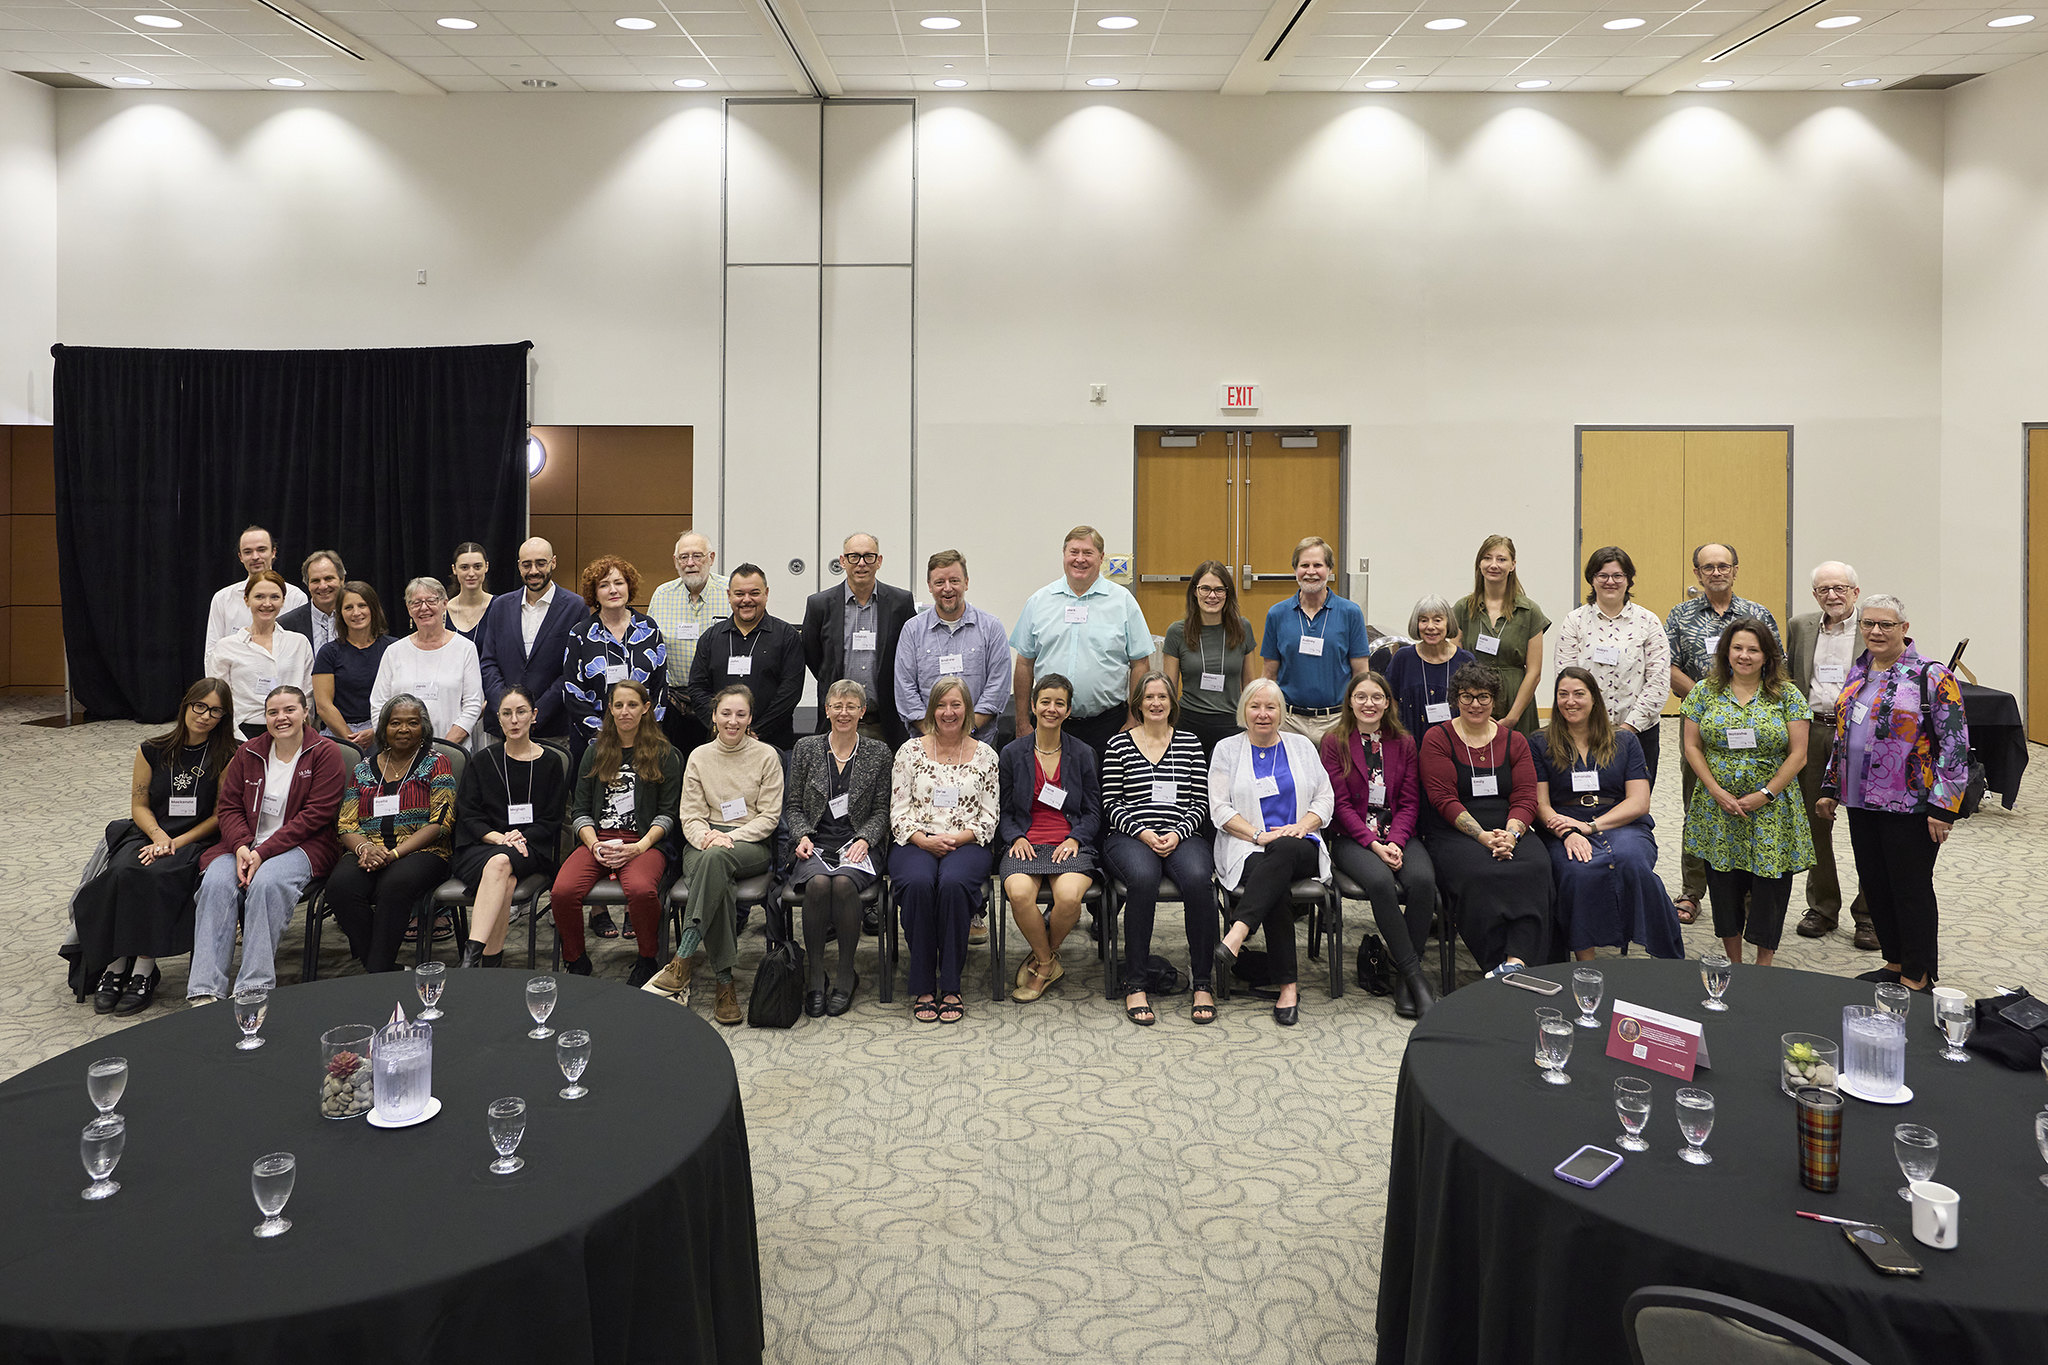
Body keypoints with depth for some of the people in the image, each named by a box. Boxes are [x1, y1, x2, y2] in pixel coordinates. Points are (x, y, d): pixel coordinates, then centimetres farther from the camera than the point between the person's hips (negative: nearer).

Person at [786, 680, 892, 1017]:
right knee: (818, 883, -33)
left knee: (844, 883, -33)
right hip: (816, 844, 1)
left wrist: (864, 840, -10)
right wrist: (802, 835, -5)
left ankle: (846, 974, -18)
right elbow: (793, 804, 13)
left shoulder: (879, 754, 9)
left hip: (858, 844, -1)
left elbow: (881, 810, 7)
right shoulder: (806, 748, 11)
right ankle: (814, 974, -21)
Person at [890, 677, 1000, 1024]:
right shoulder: (910, 751, 10)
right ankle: (922, 988, -23)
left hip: (967, 845, 0)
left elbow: (988, 817, 6)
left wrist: (957, 838, -11)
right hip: (916, 843, 0)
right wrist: (923, 839, -12)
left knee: (953, 882, -34)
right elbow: (898, 812, 5)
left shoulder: (985, 755, 10)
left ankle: (950, 988, -24)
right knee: (919, 883, -34)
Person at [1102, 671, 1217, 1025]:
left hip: (1182, 835, 2)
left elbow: (1200, 802, 10)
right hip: (1129, 836, -1)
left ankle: (1202, 983, -22)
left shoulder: (1190, 743, 15)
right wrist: (1144, 833, -10)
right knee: (1144, 878, -36)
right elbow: (1111, 804, 5)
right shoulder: (1119, 744, 10)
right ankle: (1134, 985, -27)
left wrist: (1177, 834, -7)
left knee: (1198, 878, -33)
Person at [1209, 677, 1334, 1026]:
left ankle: (1234, 937, -49)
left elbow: (1325, 798, 12)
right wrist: (1259, 834, -13)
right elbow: (1219, 809, 1)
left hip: (1301, 848, 1)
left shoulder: (1301, 746, 17)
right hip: (1248, 849, -1)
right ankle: (1288, 986, -35)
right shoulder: (1227, 749, 11)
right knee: (1277, 890, -36)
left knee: (1283, 851, -38)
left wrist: (1301, 825, -9)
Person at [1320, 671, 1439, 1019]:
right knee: (1381, 882, -34)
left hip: (1398, 835, 3)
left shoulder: (1404, 743, 12)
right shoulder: (1335, 742, 3)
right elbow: (1340, 803, -3)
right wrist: (1374, 844, -15)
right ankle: (1414, 973, -24)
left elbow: (1410, 802, 7)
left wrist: (1396, 842, -11)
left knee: (1422, 880, -29)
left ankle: (1404, 977, -18)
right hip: (1352, 838, -3)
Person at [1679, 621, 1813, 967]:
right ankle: (1733, 963, 21)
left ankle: (1763, 966, 15)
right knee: (1724, 885, 7)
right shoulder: (1705, 692, 4)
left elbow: (1798, 754, -3)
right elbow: (1692, 747, 2)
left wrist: (1765, 794, -11)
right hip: (1718, 807, 1)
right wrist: (1717, 792, -9)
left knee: (1770, 885, 2)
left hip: (1771, 811, -1)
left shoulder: (1787, 695, 0)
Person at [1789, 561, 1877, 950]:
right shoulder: (1799, 626, 9)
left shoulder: (1875, 629, -2)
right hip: (1811, 733, 4)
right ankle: (1822, 907, 23)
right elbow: (1787, 680, 15)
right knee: (1815, 823, 10)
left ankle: (1869, 915, 12)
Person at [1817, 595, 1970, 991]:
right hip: (1862, 802, 7)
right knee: (1874, 885, 13)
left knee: (1911, 889, 2)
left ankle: (1917, 978, 14)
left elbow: (1955, 745, -13)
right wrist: (1831, 787, 18)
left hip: (1909, 807, -7)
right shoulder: (1857, 673, 11)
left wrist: (1943, 808, -16)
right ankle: (1895, 963, 28)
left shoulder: (1932, 676, -10)